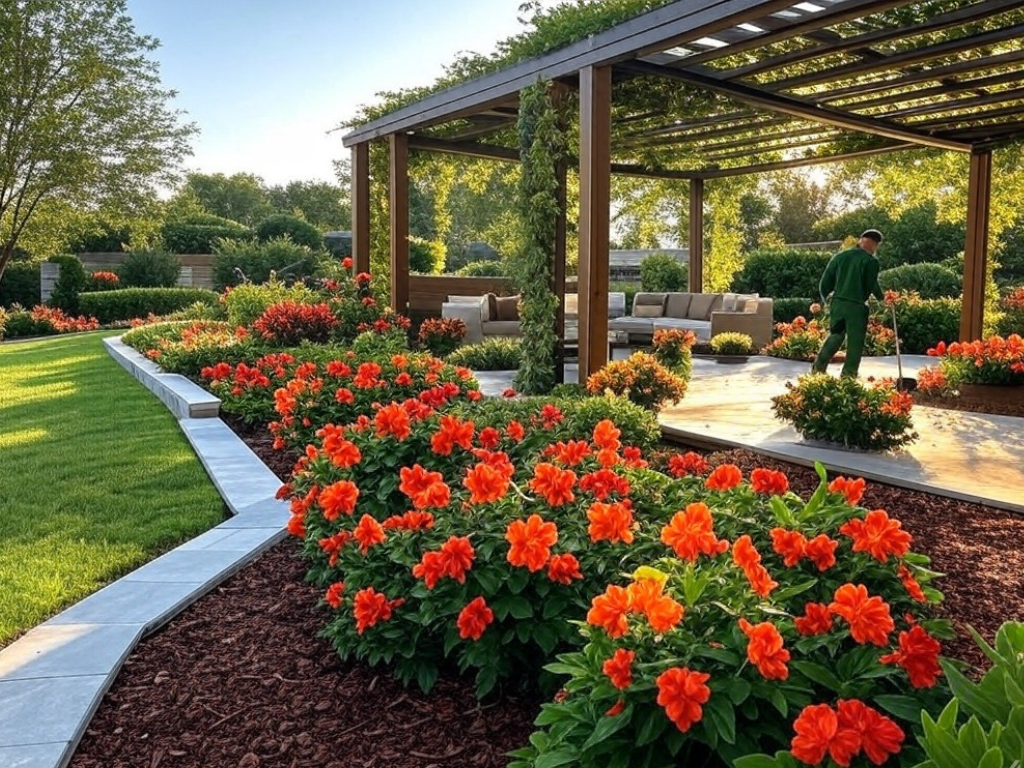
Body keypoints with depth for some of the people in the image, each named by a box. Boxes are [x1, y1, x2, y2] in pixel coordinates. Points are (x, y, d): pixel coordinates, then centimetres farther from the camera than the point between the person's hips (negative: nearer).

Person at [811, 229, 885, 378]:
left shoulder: (839, 256, 7)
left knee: (836, 335, 21)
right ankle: (848, 375, 8)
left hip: (837, 303, 5)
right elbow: (873, 286, -4)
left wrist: (826, 300, 19)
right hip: (856, 306, -5)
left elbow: (825, 283, 7)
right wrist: (882, 298, 14)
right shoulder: (870, 261, -7)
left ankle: (818, 367, 14)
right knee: (855, 342, 6)